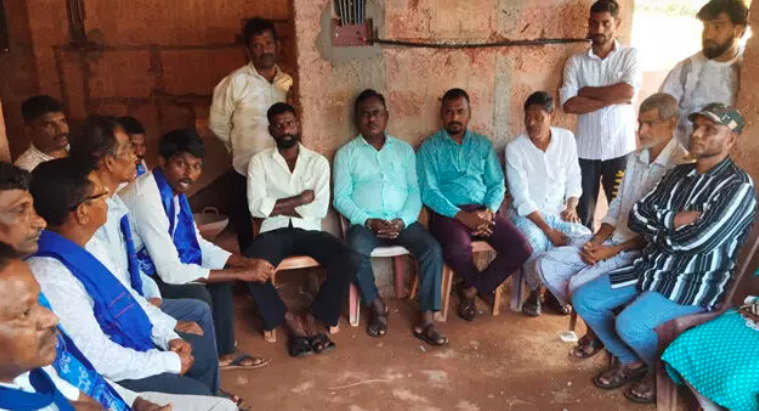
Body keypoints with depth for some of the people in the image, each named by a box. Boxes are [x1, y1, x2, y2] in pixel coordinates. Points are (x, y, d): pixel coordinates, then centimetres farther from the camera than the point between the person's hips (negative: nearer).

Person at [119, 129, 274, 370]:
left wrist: (247, 263, -7)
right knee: (197, 294, -26)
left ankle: (223, 353, 17)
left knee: (220, 279, 5)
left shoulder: (174, 190, -1)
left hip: (153, 269, 9)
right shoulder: (147, 197, -29)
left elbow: (198, 244, 8)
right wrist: (241, 274, -27)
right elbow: (170, 271, -31)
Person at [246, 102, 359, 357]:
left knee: (350, 260, -25)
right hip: (274, 232, -1)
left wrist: (278, 206, -7)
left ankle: (314, 318, -9)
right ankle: (291, 321, -11)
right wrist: (301, 199, -7)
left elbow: (320, 210, -4)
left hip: (308, 231, 1)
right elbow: (257, 207, -8)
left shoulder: (318, 161, 7)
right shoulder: (259, 162, 5)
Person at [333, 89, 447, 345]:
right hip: (365, 223, -2)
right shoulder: (346, 153, 8)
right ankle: (377, 307, -7)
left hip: (402, 221, 2)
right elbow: (341, 198, 0)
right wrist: (368, 221, -15)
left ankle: (426, 320, -18)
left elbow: (415, 191, 7)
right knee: (356, 253, -33)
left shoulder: (404, 149, 14)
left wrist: (402, 221, -11)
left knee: (433, 249, -24)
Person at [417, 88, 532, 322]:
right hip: (448, 212, -4)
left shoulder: (483, 144, 16)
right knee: (458, 249, -36)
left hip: (483, 210, 4)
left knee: (522, 249, -18)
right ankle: (478, 284, 2)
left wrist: (489, 211, -11)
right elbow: (428, 191, -7)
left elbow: (497, 184, 10)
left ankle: (471, 290, 1)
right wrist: (462, 216, -18)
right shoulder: (430, 147, 3)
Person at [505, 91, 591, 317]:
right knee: (536, 244, -35)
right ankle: (535, 293, -3)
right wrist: (548, 230, -23)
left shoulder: (566, 138, 0)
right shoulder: (515, 148, -13)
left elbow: (573, 178, 11)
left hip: (558, 211, 4)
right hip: (526, 213, -4)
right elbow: (521, 199, -16)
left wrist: (571, 206, -8)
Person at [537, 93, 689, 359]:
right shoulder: (634, 159, 10)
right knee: (546, 264, -5)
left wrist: (614, 250, -19)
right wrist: (596, 240, -4)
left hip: (641, 250, -8)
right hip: (611, 238, 8)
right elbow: (616, 208, 12)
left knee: (579, 284, -26)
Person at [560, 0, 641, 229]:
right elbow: (569, 104, -10)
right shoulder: (576, 61, 4)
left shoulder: (630, 55, 2)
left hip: (619, 148, -1)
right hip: (585, 149, 1)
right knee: (583, 211, 9)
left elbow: (627, 92, -16)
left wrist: (586, 91, -8)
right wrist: (612, 98, -12)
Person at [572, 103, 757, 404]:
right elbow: (637, 218, 4)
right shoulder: (679, 174, 9)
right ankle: (630, 362, 18)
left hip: (694, 283, -7)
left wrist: (656, 228, -5)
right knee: (584, 300, -2)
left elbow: (694, 242, -23)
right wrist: (673, 221, -13)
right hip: (652, 268, 8)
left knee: (630, 324, -29)